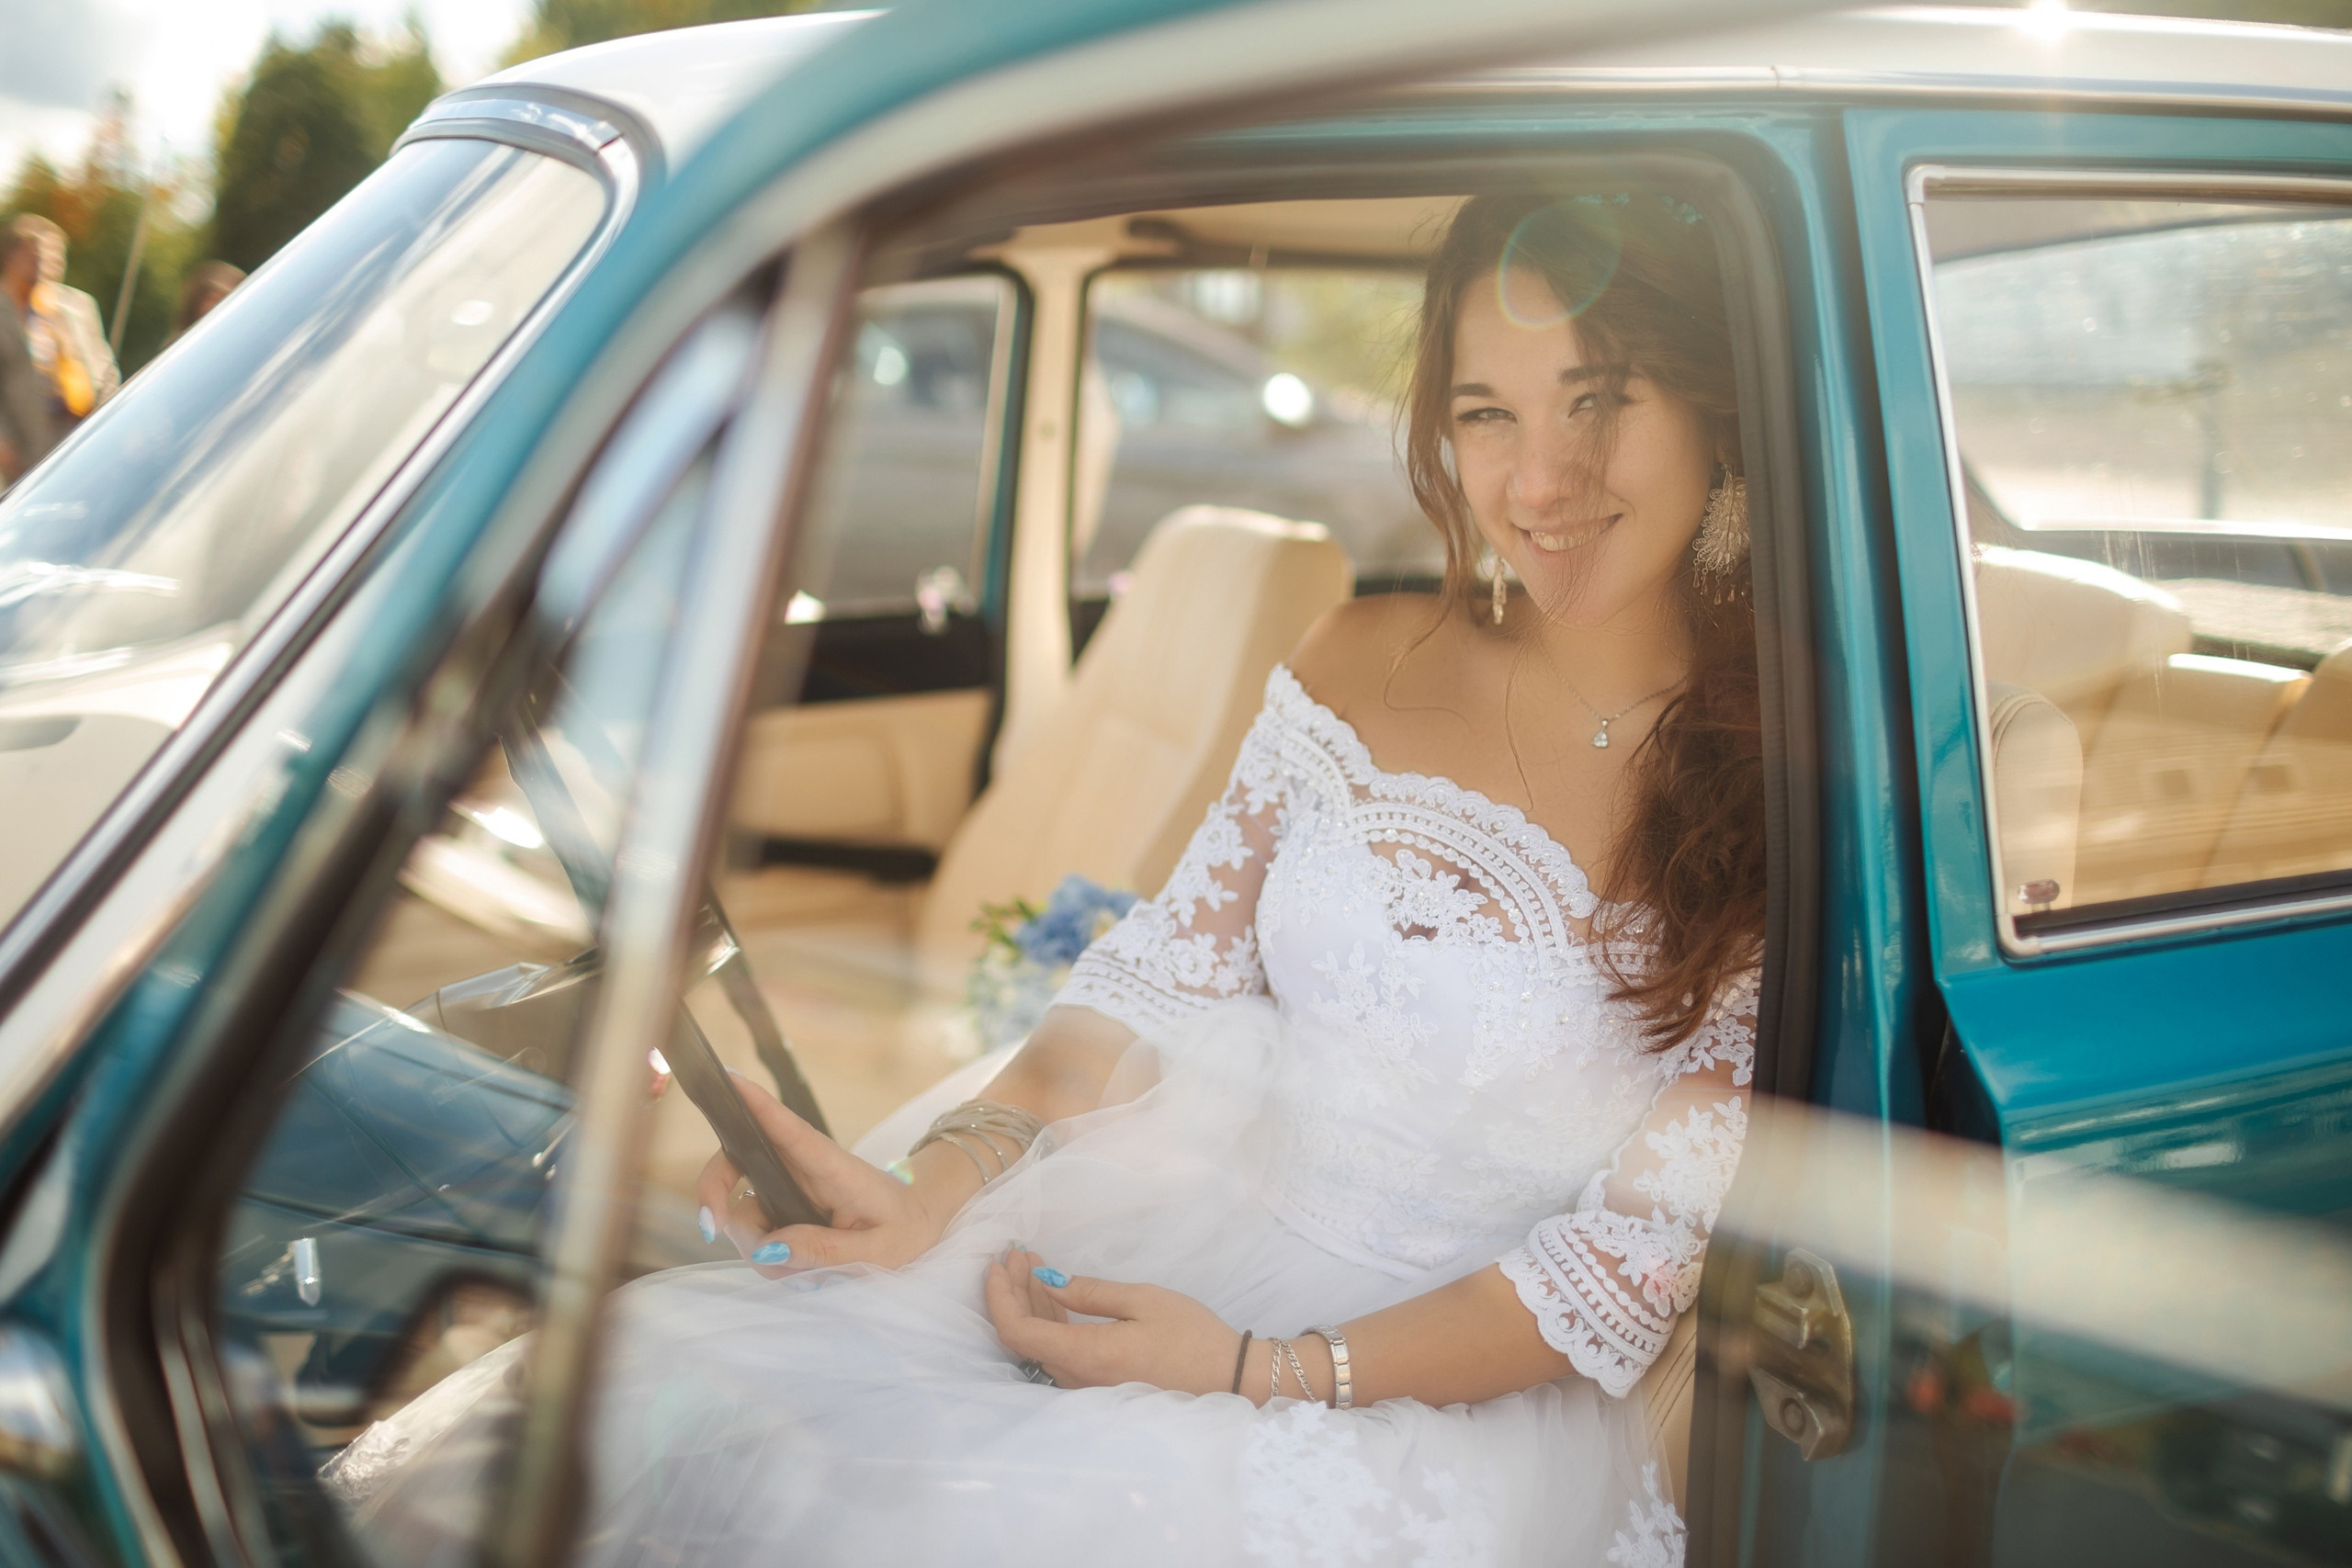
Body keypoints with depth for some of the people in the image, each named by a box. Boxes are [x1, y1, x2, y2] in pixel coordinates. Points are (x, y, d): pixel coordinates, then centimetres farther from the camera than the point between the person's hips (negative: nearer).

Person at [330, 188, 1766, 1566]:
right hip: (1185, 1234, 4)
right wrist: (933, 1190, -13)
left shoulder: (1778, 785, -8)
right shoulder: (1359, 670, 5)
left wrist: (1269, 1369, -16)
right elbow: (1163, 973, 4)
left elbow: (1660, 1235, -10)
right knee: (664, 1400, -18)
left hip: (1464, 1386, -3)